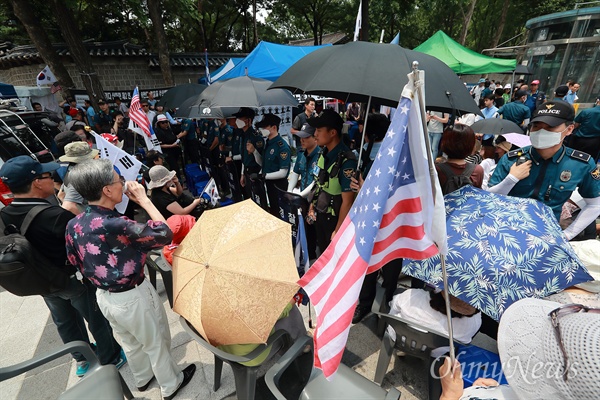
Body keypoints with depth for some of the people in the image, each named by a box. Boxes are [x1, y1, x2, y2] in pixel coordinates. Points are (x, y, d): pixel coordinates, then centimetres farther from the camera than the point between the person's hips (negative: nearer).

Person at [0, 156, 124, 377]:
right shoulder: (56, 216, -34)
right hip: (74, 279, -7)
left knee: (65, 322, 26)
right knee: (97, 319, 15)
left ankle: (82, 359, 48)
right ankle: (111, 358, 35)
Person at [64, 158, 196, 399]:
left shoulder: (73, 225, -7)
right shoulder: (114, 225, -32)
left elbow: (76, 262, 6)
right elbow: (163, 234, -27)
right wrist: (144, 200, -20)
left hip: (104, 297, 7)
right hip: (134, 298, -7)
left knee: (131, 343, 31)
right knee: (157, 344, 19)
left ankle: (143, 379, 55)